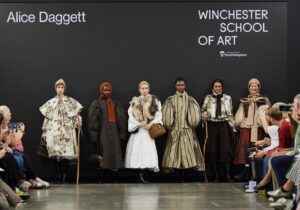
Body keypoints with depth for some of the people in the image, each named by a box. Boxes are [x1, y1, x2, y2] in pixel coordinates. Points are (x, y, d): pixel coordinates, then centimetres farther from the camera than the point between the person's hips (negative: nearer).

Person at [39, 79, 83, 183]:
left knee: (66, 153, -11)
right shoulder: (51, 102, 14)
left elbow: (76, 114, 10)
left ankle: (64, 176, -7)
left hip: (67, 131, -1)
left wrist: (78, 121, -9)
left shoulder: (70, 101, 9)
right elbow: (47, 118, 15)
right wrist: (44, 133, 11)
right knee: (56, 153, -6)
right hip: (54, 131, 1)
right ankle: (59, 176, 1)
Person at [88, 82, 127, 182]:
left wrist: (122, 134, 1)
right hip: (102, 133, -3)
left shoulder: (116, 104, 14)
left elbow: (121, 120, 10)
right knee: (103, 155, -3)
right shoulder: (96, 104, 4)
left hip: (114, 133, 3)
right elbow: (92, 120, -3)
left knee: (115, 154, -1)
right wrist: (94, 135, -12)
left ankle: (115, 178, 3)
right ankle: (101, 178, 2)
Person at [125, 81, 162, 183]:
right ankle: (140, 174, -3)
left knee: (147, 150, -9)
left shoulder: (155, 101, 7)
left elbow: (158, 114, 1)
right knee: (137, 150, -6)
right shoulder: (134, 102, 10)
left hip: (149, 129, -1)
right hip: (138, 130, 1)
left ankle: (142, 175, -8)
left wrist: (152, 123, -12)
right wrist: (139, 123, -9)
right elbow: (131, 114, 2)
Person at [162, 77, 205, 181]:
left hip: (187, 130, 0)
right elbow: (167, 116, 4)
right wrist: (169, 129, -1)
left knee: (187, 152, -5)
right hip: (175, 130, 0)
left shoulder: (190, 100, 6)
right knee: (175, 152, -3)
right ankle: (177, 175, -1)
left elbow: (195, 115, 4)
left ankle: (183, 175, -3)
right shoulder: (171, 100, 5)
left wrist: (193, 129, -1)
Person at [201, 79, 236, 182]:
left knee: (226, 149, -6)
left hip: (224, 124, -1)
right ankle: (216, 175, 9)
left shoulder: (227, 98, 5)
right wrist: (204, 116, -12)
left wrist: (232, 127, 4)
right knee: (213, 150, 2)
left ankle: (227, 174, -3)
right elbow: (203, 110, 11)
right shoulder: (208, 98, 7)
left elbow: (230, 113, 7)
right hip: (212, 125, 1)